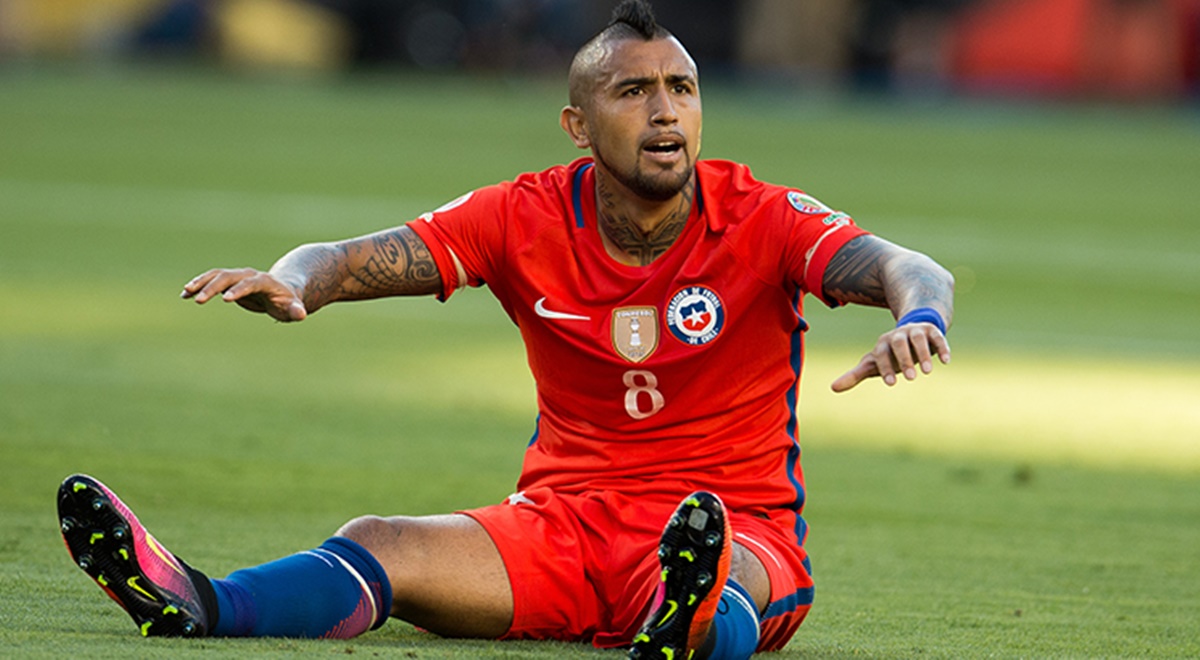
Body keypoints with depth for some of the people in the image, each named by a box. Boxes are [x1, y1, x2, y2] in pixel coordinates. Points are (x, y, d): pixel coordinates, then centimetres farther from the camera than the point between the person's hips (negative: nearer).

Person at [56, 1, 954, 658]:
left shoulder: (764, 222, -5)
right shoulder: (528, 219, 1)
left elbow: (913, 273, -20)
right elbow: (357, 260, -7)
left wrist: (916, 319, -46)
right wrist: (290, 285, -32)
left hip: (744, 529, -3)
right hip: (564, 520, 3)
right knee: (382, 544, -25)